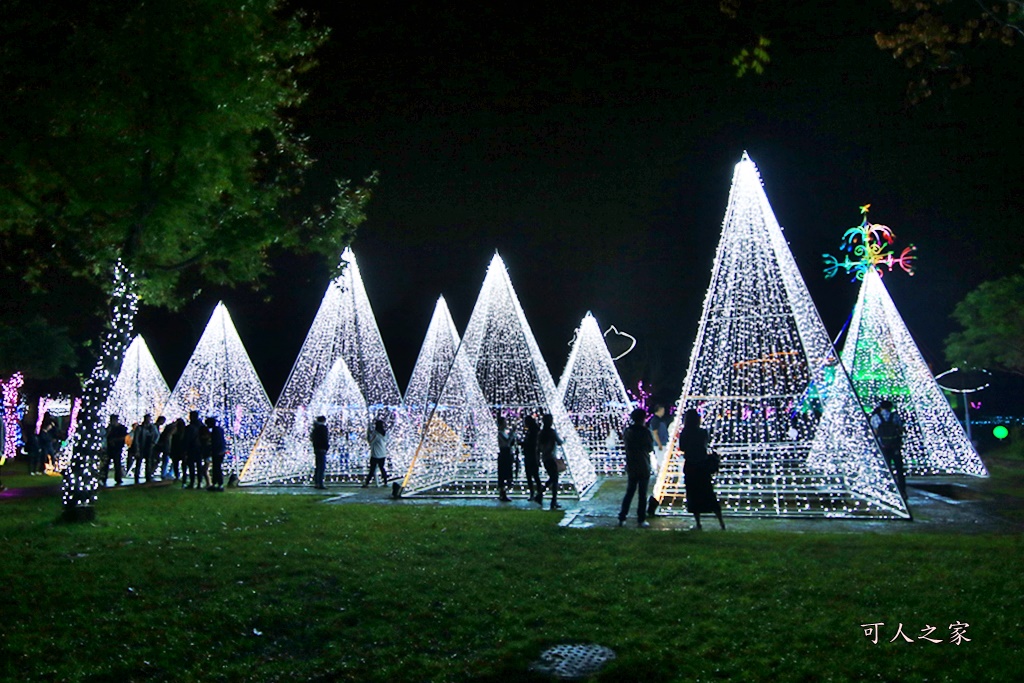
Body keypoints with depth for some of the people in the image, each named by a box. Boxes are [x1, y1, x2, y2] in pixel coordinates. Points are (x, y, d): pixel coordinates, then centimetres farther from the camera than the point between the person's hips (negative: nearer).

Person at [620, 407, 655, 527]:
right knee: (642, 494, 5)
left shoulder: (627, 432, -1)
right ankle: (641, 519, 8)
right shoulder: (646, 432, -13)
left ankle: (622, 518, 9)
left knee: (629, 492, 13)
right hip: (644, 467, -4)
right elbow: (651, 448, -2)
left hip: (631, 467, 4)